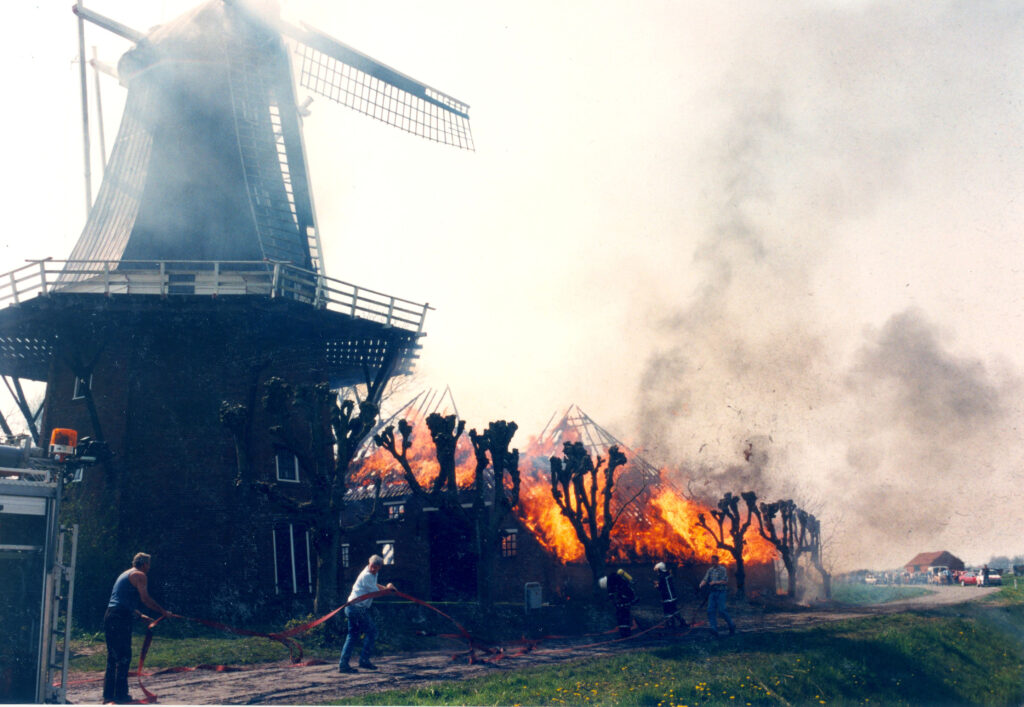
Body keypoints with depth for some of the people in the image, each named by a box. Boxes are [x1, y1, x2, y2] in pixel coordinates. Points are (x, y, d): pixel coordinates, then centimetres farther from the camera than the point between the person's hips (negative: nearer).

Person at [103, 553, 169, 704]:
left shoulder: (125, 574, 26)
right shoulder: (139, 575, -2)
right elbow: (145, 598, -12)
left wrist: (140, 615, 32)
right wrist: (163, 611, -5)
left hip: (110, 616, 9)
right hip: (121, 618, -9)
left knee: (112, 657, 13)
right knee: (124, 657, -5)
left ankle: (108, 694, 16)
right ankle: (120, 694, -5)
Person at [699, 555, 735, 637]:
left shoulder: (722, 569, -4)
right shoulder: (710, 570, 13)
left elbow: (725, 581, -10)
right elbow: (705, 579, 7)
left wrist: (715, 582, -19)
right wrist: (702, 584, -15)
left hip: (721, 592, -5)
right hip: (712, 592, 5)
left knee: (721, 610, -12)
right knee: (711, 610, -10)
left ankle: (731, 626, 8)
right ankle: (714, 629, -14)